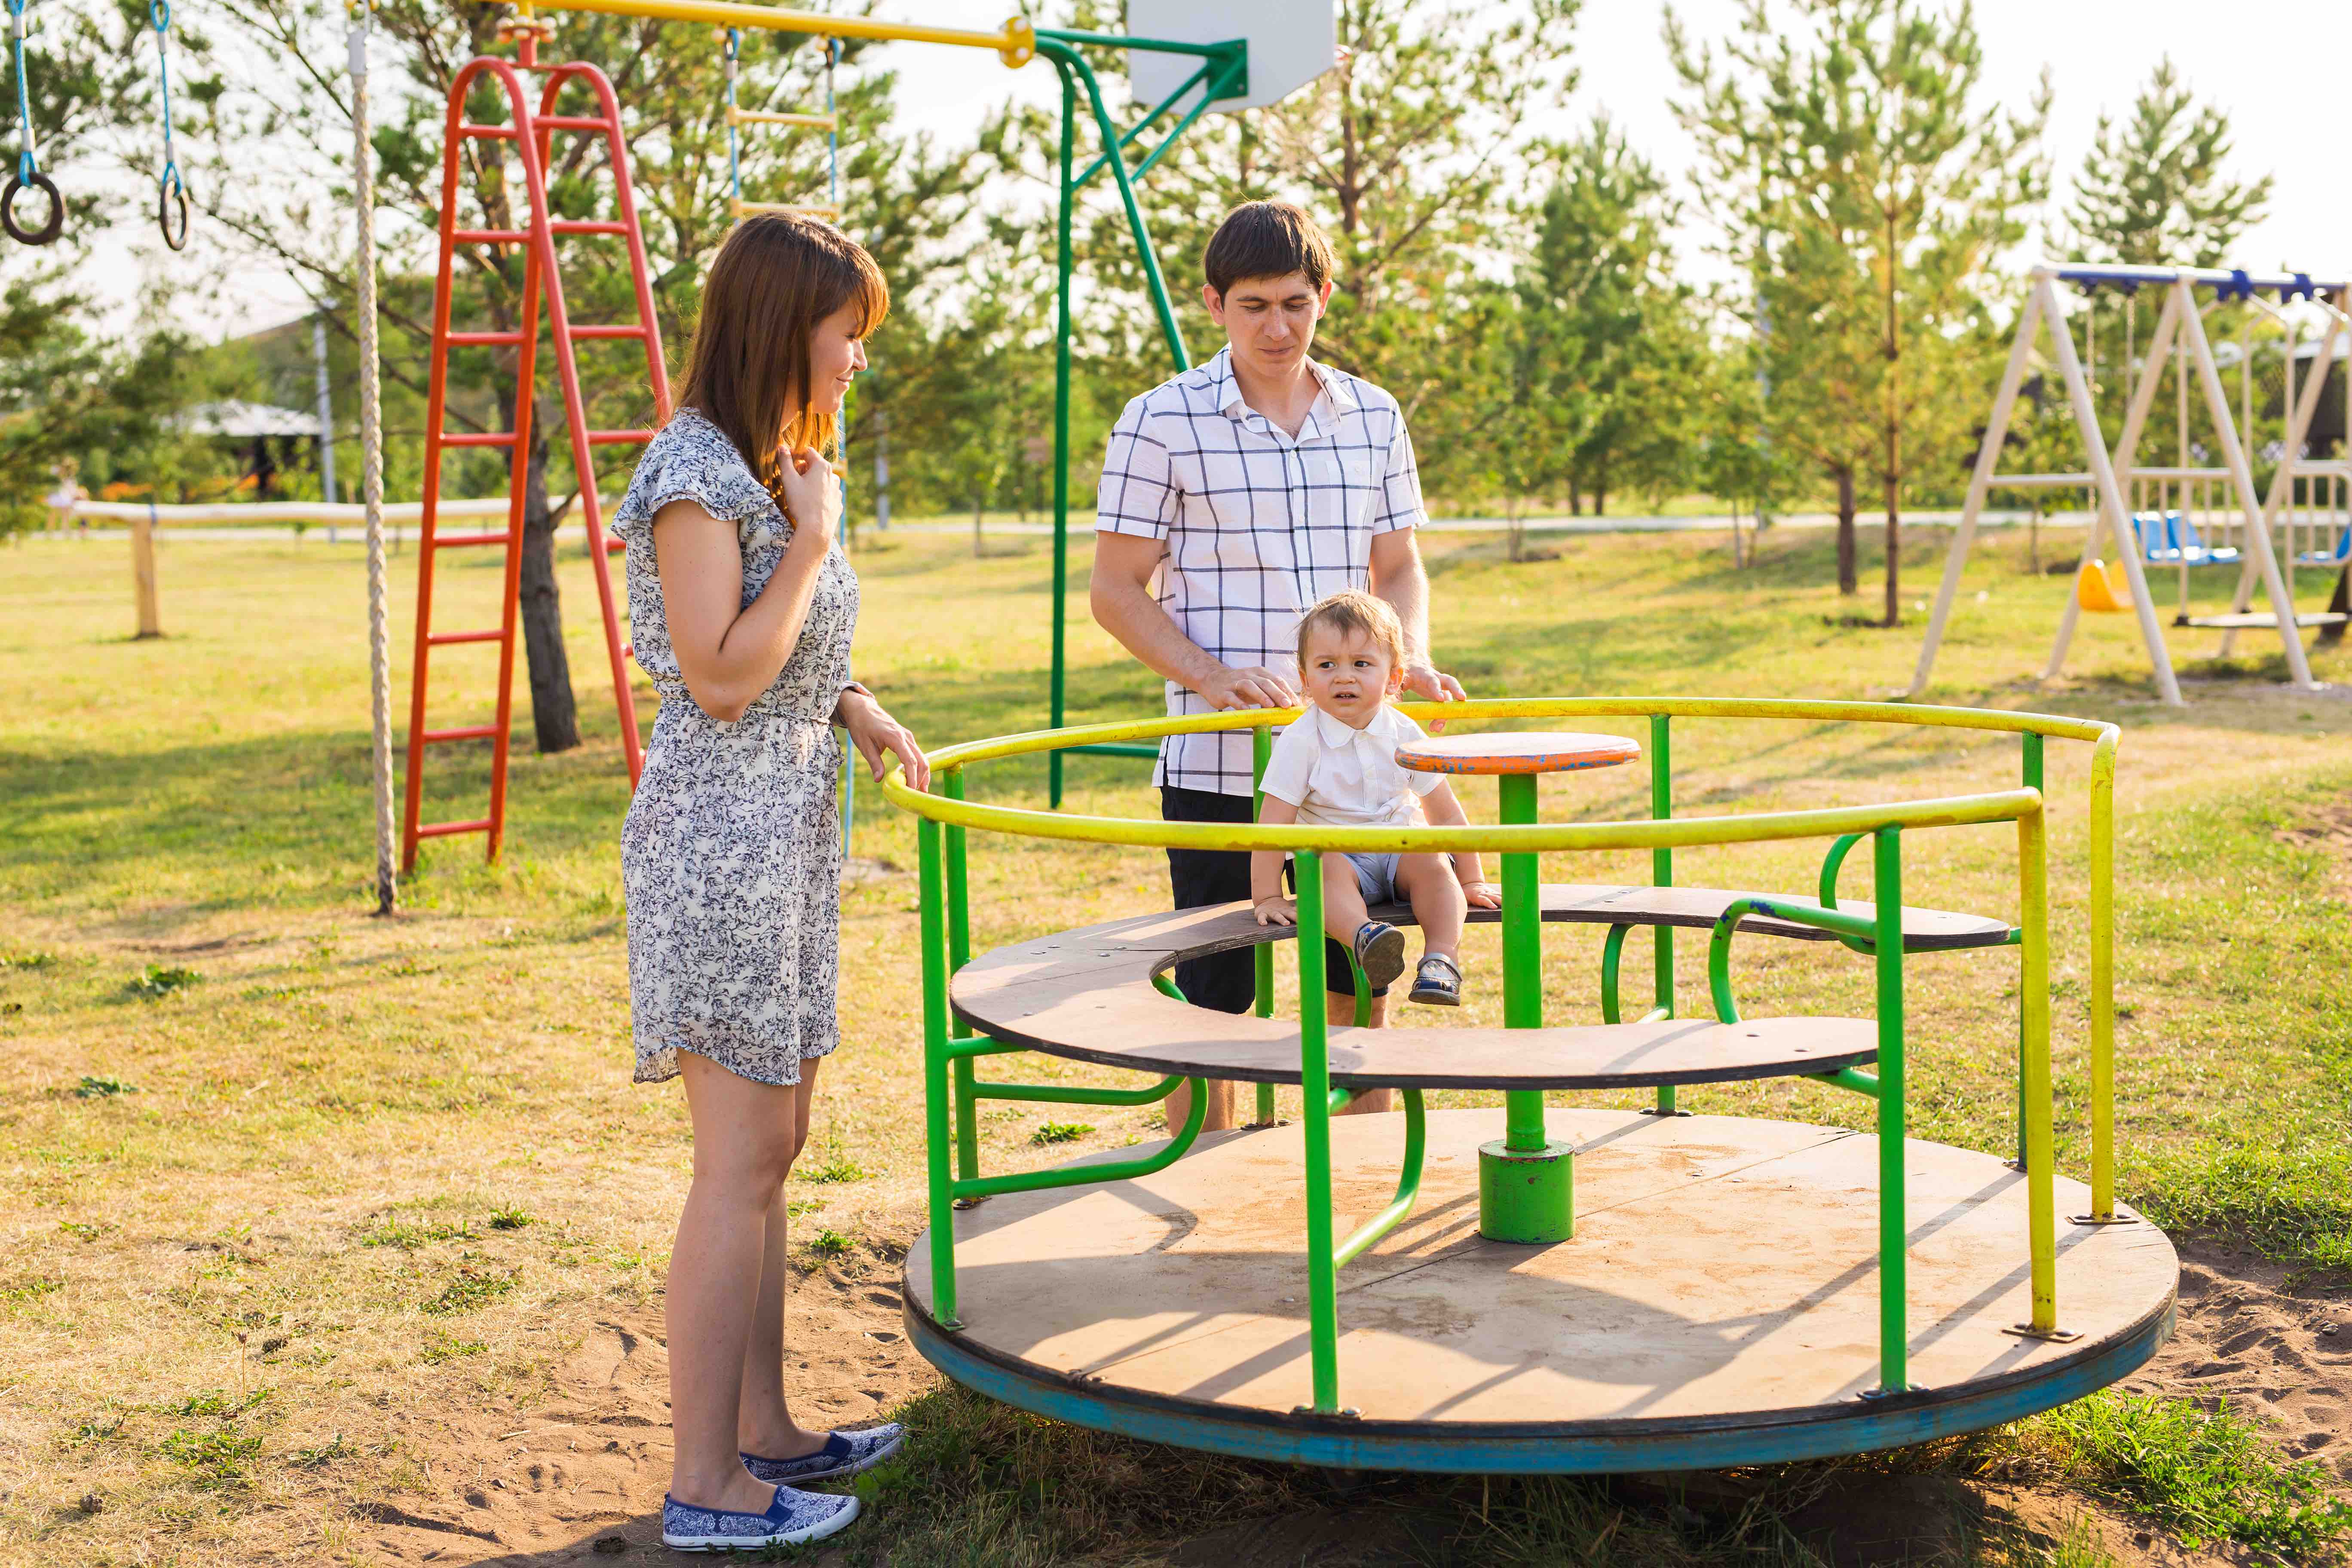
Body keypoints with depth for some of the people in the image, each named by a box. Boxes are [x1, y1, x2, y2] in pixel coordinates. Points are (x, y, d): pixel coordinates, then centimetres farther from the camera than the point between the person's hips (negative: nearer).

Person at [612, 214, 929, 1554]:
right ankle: (705, 1486, 3)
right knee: (740, 1163, -6)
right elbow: (723, 677, -21)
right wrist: (812, 538, -14)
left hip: (789, 835, 10)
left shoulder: (783, 464, 15)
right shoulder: (696, 474, -15)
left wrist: (863, 714, 7)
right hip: (722, 839, -10)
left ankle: (764, 1431, 25)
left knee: (773, 1145, 14)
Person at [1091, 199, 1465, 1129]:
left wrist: (1411, 658, -5)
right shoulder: (1162, 423, -4)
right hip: (1214, 763, -3)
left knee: (1362, 983, 11)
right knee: (1214, 998, 4)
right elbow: (1117, 592, -3)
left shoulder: (1374, 417, 8)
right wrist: (1212, 676, -18)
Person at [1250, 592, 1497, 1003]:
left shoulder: (1404, 734, -4)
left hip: (1397, 850, 3)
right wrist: (1267, 898, -18)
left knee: (1432, 862, -27)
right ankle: (1363, 938, -60)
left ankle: (1442, 957, -36)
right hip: (1333, 852, -3)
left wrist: (1471, 881, 3)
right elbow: (1273, 824, -15)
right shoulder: (1301, 741, -14)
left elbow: (1445, 814, 4)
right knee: (1326, 868, -35)